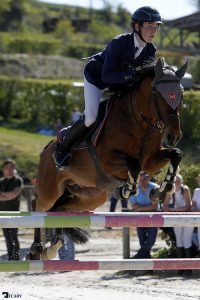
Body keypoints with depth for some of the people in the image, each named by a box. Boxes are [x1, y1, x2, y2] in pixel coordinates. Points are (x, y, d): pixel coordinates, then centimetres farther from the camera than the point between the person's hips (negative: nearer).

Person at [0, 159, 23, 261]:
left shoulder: (18, 180, 0)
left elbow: (15, 193, -13)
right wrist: (9, 196, -13)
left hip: (13, 212, -4)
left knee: (13, 236, -8)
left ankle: (16, 258, -5)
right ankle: (10, 257, 11)